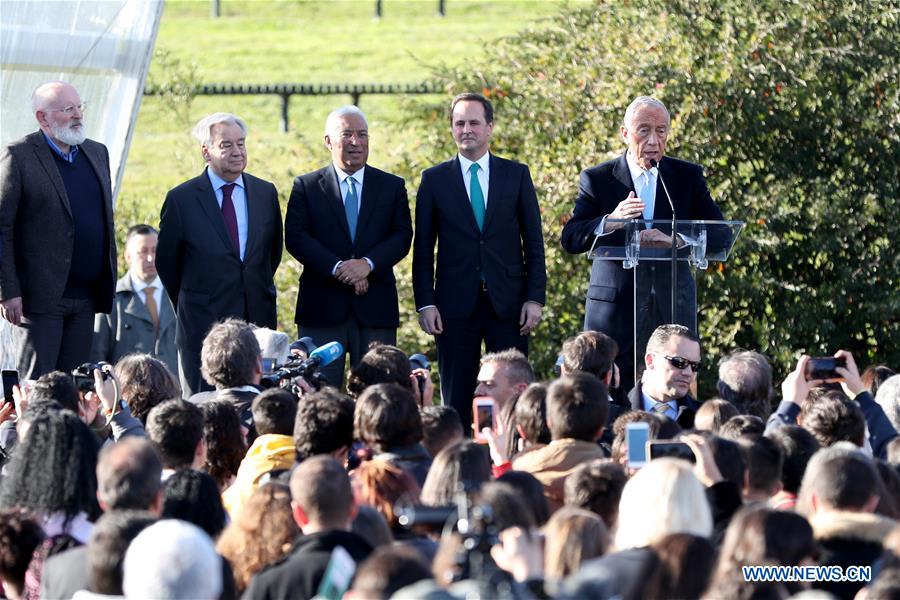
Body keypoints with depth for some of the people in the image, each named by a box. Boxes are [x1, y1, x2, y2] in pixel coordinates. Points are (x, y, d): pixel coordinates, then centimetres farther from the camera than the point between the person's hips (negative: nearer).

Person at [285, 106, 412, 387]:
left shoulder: (392, 186, 11)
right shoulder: (306, 186, 7)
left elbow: (402, 236, 2)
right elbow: (295, 237, -3)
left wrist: (368, 264, -15)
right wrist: (337, 268, -15)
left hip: (376, 310, 1)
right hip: (322, 307, -1)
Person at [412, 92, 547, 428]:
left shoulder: (516, 175, 7)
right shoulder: (434, 180, 6)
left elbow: (533, 242, 6)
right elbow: (422, 249, 6)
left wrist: (535, 298, -2)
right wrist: (425, 303, -3)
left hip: (508, 303, 0)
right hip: (456, 304, 0)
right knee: (456, 400, 2)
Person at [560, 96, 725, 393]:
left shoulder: (688, 176, 9)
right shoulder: (597, 179, 4)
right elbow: (570, 240, -4)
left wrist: (676, 240, -18)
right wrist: (611, 222, -24)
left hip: (672, 309, 1)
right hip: (615, 309, -1)